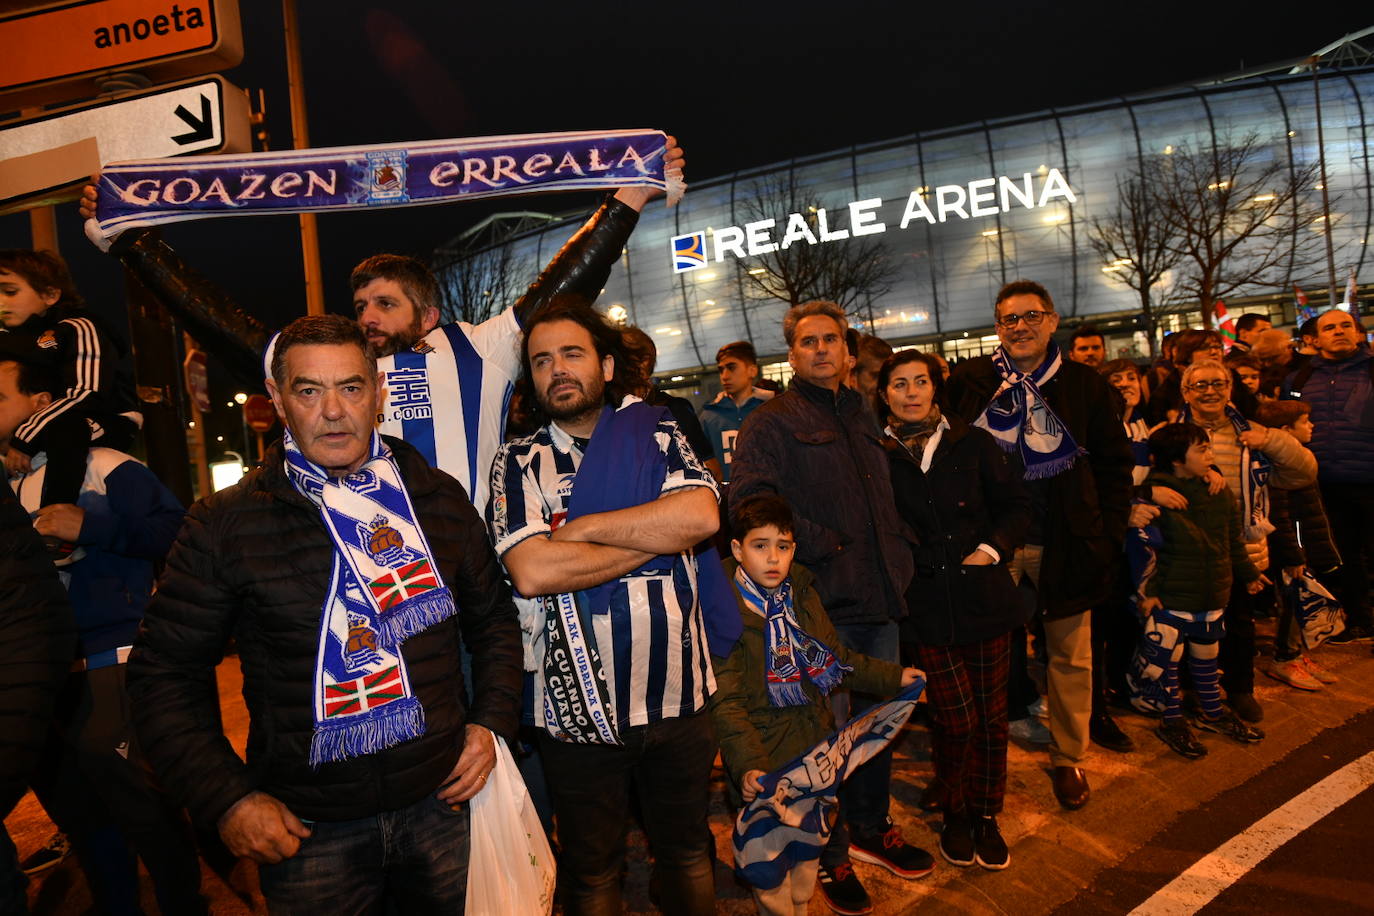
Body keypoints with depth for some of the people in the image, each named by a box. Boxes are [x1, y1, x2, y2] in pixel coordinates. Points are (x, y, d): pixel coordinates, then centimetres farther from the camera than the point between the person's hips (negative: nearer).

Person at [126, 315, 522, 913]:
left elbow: (493, 620, 11)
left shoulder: (439, 499, 0)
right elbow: (165, 672, -1)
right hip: (307, 829, -2)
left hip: (443, 802, 3)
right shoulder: (225, 525, -7)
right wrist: (226, 799, -8)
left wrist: (491, 722, -1)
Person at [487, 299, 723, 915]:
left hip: (677, 696, 2)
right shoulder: (519, 464, -3)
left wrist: (582, 526, -16)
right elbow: (531, 571, -19)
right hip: (578, 708, -1)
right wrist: (659, 534, -15)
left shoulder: (658, 435, 1)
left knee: (687, 852, 22)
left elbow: (701, 514, -17)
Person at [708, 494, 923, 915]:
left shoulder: (802, 595, 3)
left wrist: (892, 676, 15)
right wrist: (747, 765, -31)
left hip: (815, 745, 6)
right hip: (766, 757, -6)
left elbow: (837, 657, 17)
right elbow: (726, 703, -21)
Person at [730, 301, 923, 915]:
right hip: (824, 603, -7)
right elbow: (750, 498, -21)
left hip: (879, 595, 7)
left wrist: (898, 553, 15)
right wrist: (823, 546, -19)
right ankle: (829, 857, 24)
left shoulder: (860, 418, 17)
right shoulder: (772, 423, -7)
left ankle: (871, 829, 39)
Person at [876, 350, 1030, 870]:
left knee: (991, 714, 10)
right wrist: (908, 564, -8)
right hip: (929, 607, -2)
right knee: (956, 720, -1)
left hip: (985, 597, 2)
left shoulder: (973, 444, 2)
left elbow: (1016, 505, 7)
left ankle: (986, 816, 30)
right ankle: (954, 815, 24)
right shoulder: (877, 456, -2)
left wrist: (993, 548, -6)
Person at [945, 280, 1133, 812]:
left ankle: (1069, 758, 30)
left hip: (1063, 544, 1)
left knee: (1071, 656, 12)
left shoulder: (1082, 384, 2)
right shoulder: (969, 383, 0)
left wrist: (1107, 533, -2)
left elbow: (1114, 464, 6)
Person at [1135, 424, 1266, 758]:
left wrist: (1248, 574, 24)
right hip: (1170, 599, -6)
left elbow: (1234, 540, 17)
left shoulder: (1220, 493, 5)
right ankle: (1172, 721, 21)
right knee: (1168, 659, 5)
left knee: (1206, 657, 21)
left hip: (1213, 598, 6)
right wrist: (1146, 590, -16)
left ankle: (1212, 713, 38)